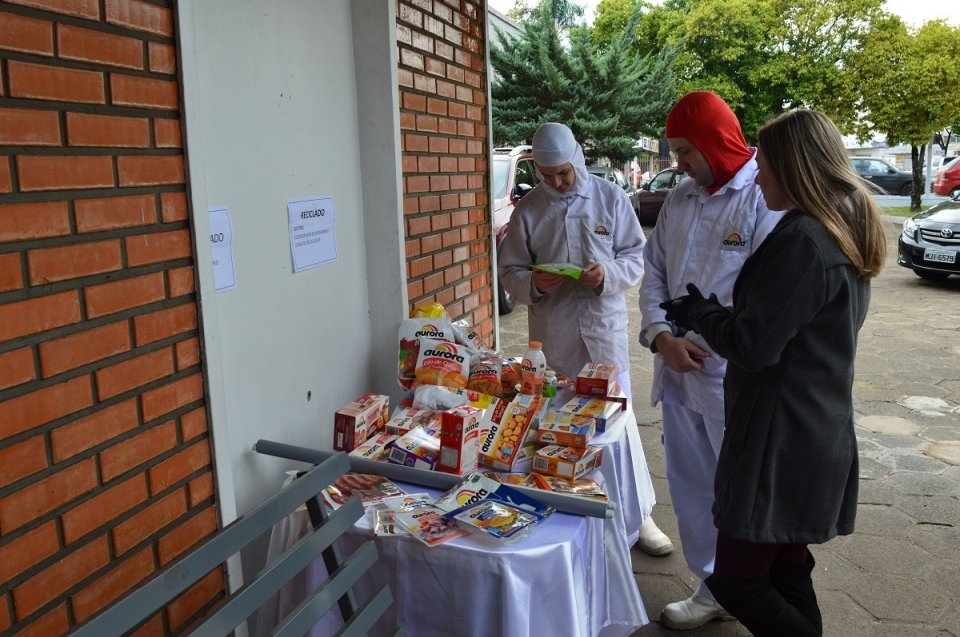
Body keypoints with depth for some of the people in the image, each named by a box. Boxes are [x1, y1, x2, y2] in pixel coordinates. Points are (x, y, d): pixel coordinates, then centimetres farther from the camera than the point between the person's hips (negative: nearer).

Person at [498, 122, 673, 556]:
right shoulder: (528, 209, 3)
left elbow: (636, 258, 3)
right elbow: (510, 271, 5)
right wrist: (532, 283, -17)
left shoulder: (611, 197, 1)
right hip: (552, 334, 1)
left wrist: (608, 273, -18)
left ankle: (637, 514, 17)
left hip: (605, 328, -1)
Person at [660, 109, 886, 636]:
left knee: (736, 580, 1)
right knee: (786, 572, 21)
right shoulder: (847, 236, 11)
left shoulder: (801, 239, -20)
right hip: (823, 437, 10)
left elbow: (753, 344, -22)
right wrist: (710, 314, 11)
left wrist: (697, 311, -5)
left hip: (780, 443, -10)